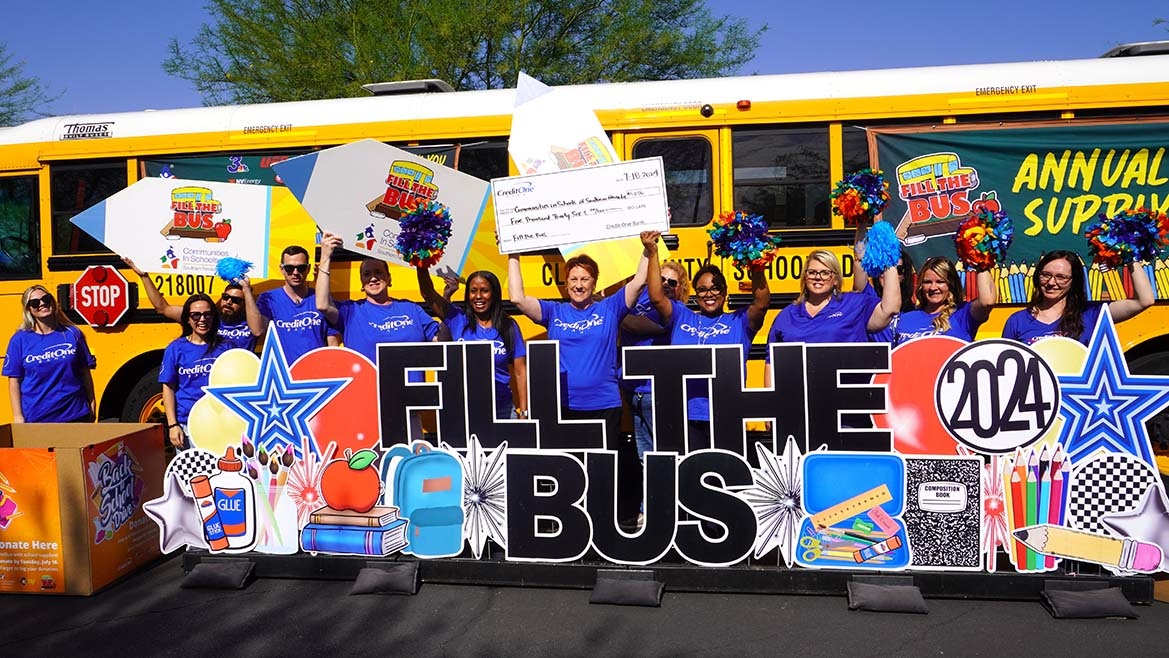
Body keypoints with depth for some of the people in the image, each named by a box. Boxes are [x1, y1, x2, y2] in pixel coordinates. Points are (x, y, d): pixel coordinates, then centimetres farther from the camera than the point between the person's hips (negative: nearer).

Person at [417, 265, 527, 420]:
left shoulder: (508, 327, 1)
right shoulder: (457, 320, 2)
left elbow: (520, 372, 1)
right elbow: (427, 293, -7)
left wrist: (523, 412, -2)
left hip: (502, 410, 0)